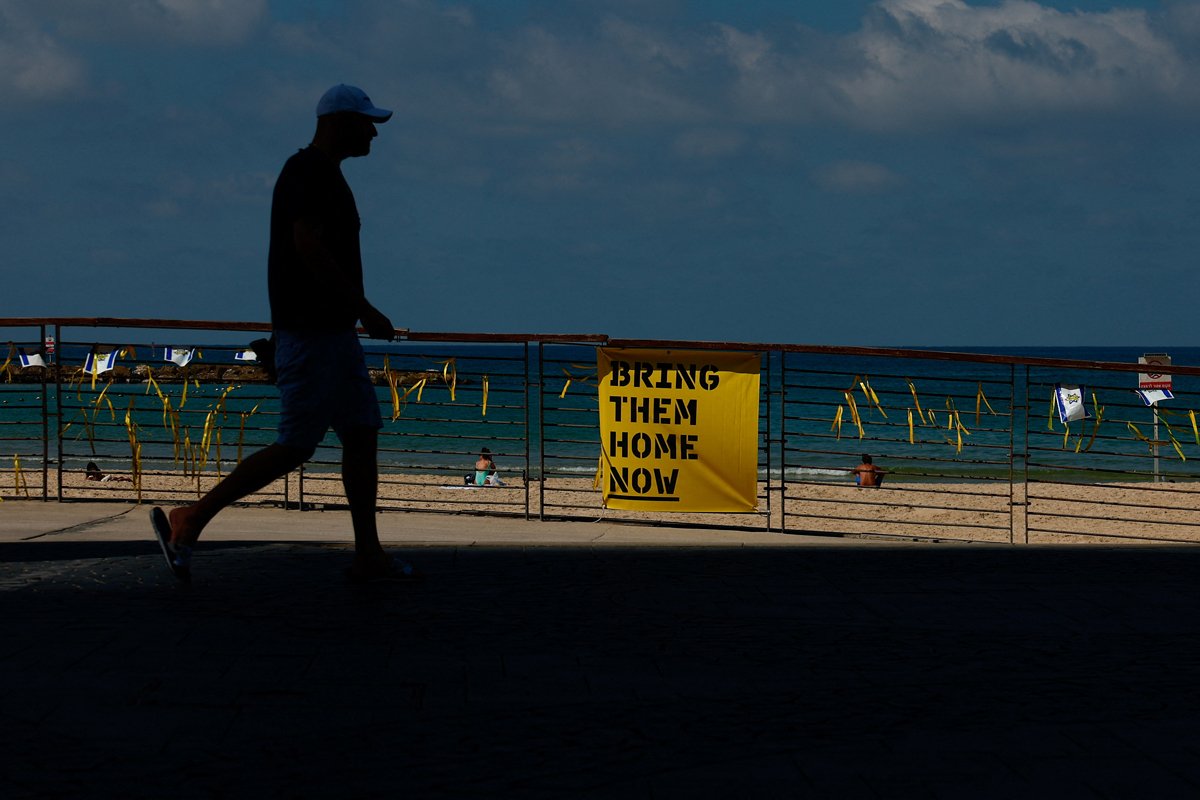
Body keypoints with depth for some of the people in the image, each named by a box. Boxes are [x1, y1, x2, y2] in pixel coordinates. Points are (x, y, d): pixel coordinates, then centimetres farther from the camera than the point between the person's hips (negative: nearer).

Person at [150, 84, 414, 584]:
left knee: (362, 435, 8)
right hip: (310, 332, -11)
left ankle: (368, 556, 10)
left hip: (333, 332, 11)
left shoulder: (325, 175, 18)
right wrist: (365, 309, -24)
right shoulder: (307, 172, -14)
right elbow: (308, 247, -26)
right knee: (295, 447, -9)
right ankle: (189, 521, -5)